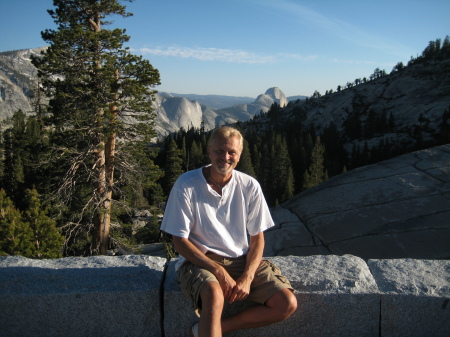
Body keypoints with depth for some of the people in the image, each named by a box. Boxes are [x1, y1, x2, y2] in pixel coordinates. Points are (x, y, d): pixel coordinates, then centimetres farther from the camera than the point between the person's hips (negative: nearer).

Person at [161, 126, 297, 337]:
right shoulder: (186, 185, -11)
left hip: (242, 260, 5)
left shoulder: (250, 186, -2)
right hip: (199, 261, -4)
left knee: (287, 304, -13)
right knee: (214, 295, -38)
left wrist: (247, 277, -14)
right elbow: (180, 241, -9)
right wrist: (219, 271, -18)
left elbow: (257, 238, 3)